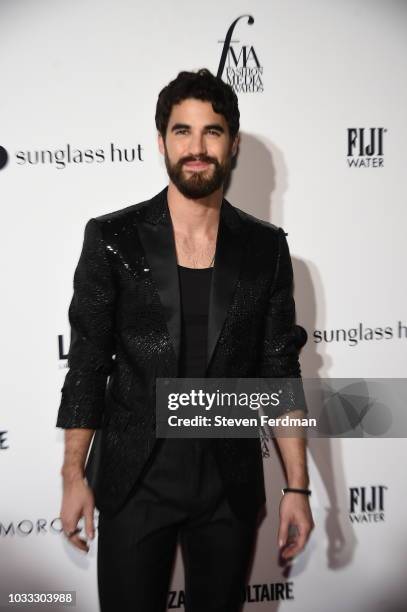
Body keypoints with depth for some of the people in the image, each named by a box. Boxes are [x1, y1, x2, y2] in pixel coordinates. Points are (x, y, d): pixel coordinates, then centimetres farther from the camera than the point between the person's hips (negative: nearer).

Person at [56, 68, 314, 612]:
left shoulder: (266, 248, 0)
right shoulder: (111, 239, -5)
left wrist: (298, 486, 0)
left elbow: (280, 373, 2)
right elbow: (87, 365, -2)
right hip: (133, 484, -1)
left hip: (232, 485, 2)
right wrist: (74, 477, -3)